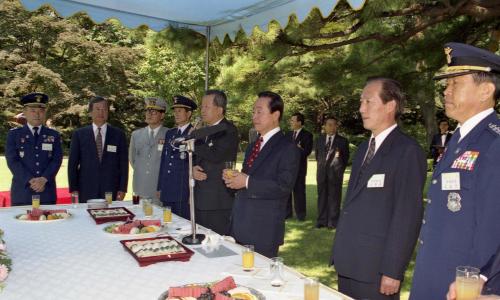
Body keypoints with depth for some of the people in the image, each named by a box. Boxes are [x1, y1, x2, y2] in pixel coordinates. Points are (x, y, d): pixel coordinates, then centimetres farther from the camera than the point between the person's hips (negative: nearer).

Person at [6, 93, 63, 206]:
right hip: (22, 193, -1)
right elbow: (12, 161, -3)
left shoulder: (54, 135, 10)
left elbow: (57, 160, 1)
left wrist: (43, 179, -14)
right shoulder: (14, 134, 6)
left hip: (47, 193, 1)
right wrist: (30, 181, -14)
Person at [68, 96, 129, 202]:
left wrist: (122, 189, -2)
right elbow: (72, 164, 6)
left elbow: (123, 164, 4)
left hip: (111, 191, 0)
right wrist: (74, 189, -1)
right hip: (86, 192, 0)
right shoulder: (79, 134, 6)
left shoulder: (118, 134, 5)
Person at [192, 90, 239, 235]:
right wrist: (193, 168, -3)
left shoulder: (229, 130, -10)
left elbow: (216, 155, -25)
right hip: (200, 201, 8)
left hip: (219, 203, -8)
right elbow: (196, 158, 21)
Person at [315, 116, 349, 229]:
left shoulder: (342, 141, 2)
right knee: (322, 196, 6)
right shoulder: (319, 139, 11)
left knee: (334, 197, 0)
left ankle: (333, 221, 7)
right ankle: (322, 220, 14)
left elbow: (346, 157, 9)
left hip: (335, 173, -3)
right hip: (322, 172, 3)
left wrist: (340, 169, 6)